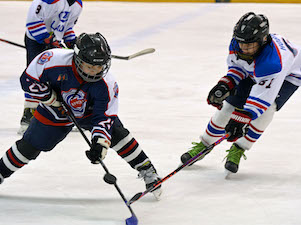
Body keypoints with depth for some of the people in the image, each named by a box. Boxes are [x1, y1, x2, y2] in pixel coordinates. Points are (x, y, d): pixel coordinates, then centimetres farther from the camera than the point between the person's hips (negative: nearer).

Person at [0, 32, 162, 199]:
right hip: (56, 112, 0)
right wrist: (52, 98, -28)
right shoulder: (55, 60, -36)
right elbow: (28, 79, -22)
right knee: (29, 147, -2)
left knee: (116, 133, -15)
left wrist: (100, 144, -42)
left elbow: (105, 116, -28)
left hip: (90, 112, 1)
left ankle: (147, 171, 1)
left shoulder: (107, 84, -32)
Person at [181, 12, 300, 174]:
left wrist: (243, 119, -51)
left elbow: (262, 96, -46)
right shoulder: (237, 45, -25)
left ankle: (239, 149, -11)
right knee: (230, 104, -1)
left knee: (266, 107, -30)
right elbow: (237, 65, -3)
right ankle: (204, 145, 21)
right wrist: (226, 84, -19)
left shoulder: (273, 60, -46)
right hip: (252, 73, 6)